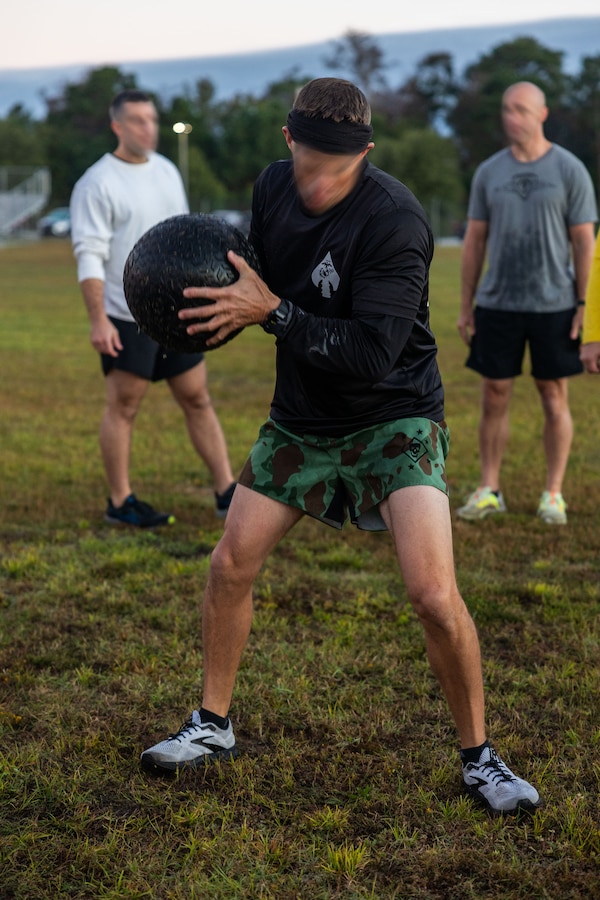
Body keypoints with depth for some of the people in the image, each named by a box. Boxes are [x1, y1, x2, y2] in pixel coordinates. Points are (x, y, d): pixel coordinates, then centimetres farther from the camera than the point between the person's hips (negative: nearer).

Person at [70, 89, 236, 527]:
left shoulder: (167, 171, 12)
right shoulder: (97, 183, -9)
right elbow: (90, 257, -14)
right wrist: (98, 321, -21)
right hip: (127, 318, -6)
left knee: (198, 399, 6)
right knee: (123, 407, 2)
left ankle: (228, 493, 10)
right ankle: (121, 502, 12)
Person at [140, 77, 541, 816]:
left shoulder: (394, 221, -25)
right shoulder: (273, 187, -3)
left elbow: (373, 353, -30)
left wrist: (272, 312, -28)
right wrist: (224, 306, -6)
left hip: (394, 419, -6)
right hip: (302, 416, 6)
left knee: (433, 594, -18)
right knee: (230, 565, 7)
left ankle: (478, 758, 4)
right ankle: (212, 726, 29)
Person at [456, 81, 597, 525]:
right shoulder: (489, 172, 6)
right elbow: (475, 240, 9)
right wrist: (465, 306, 6)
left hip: (554, 305, -2)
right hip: (496, 304, 2)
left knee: (555, 397, 3)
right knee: (494, 396, 4)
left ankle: (554, 494, 12)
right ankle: (489, 490, 14)